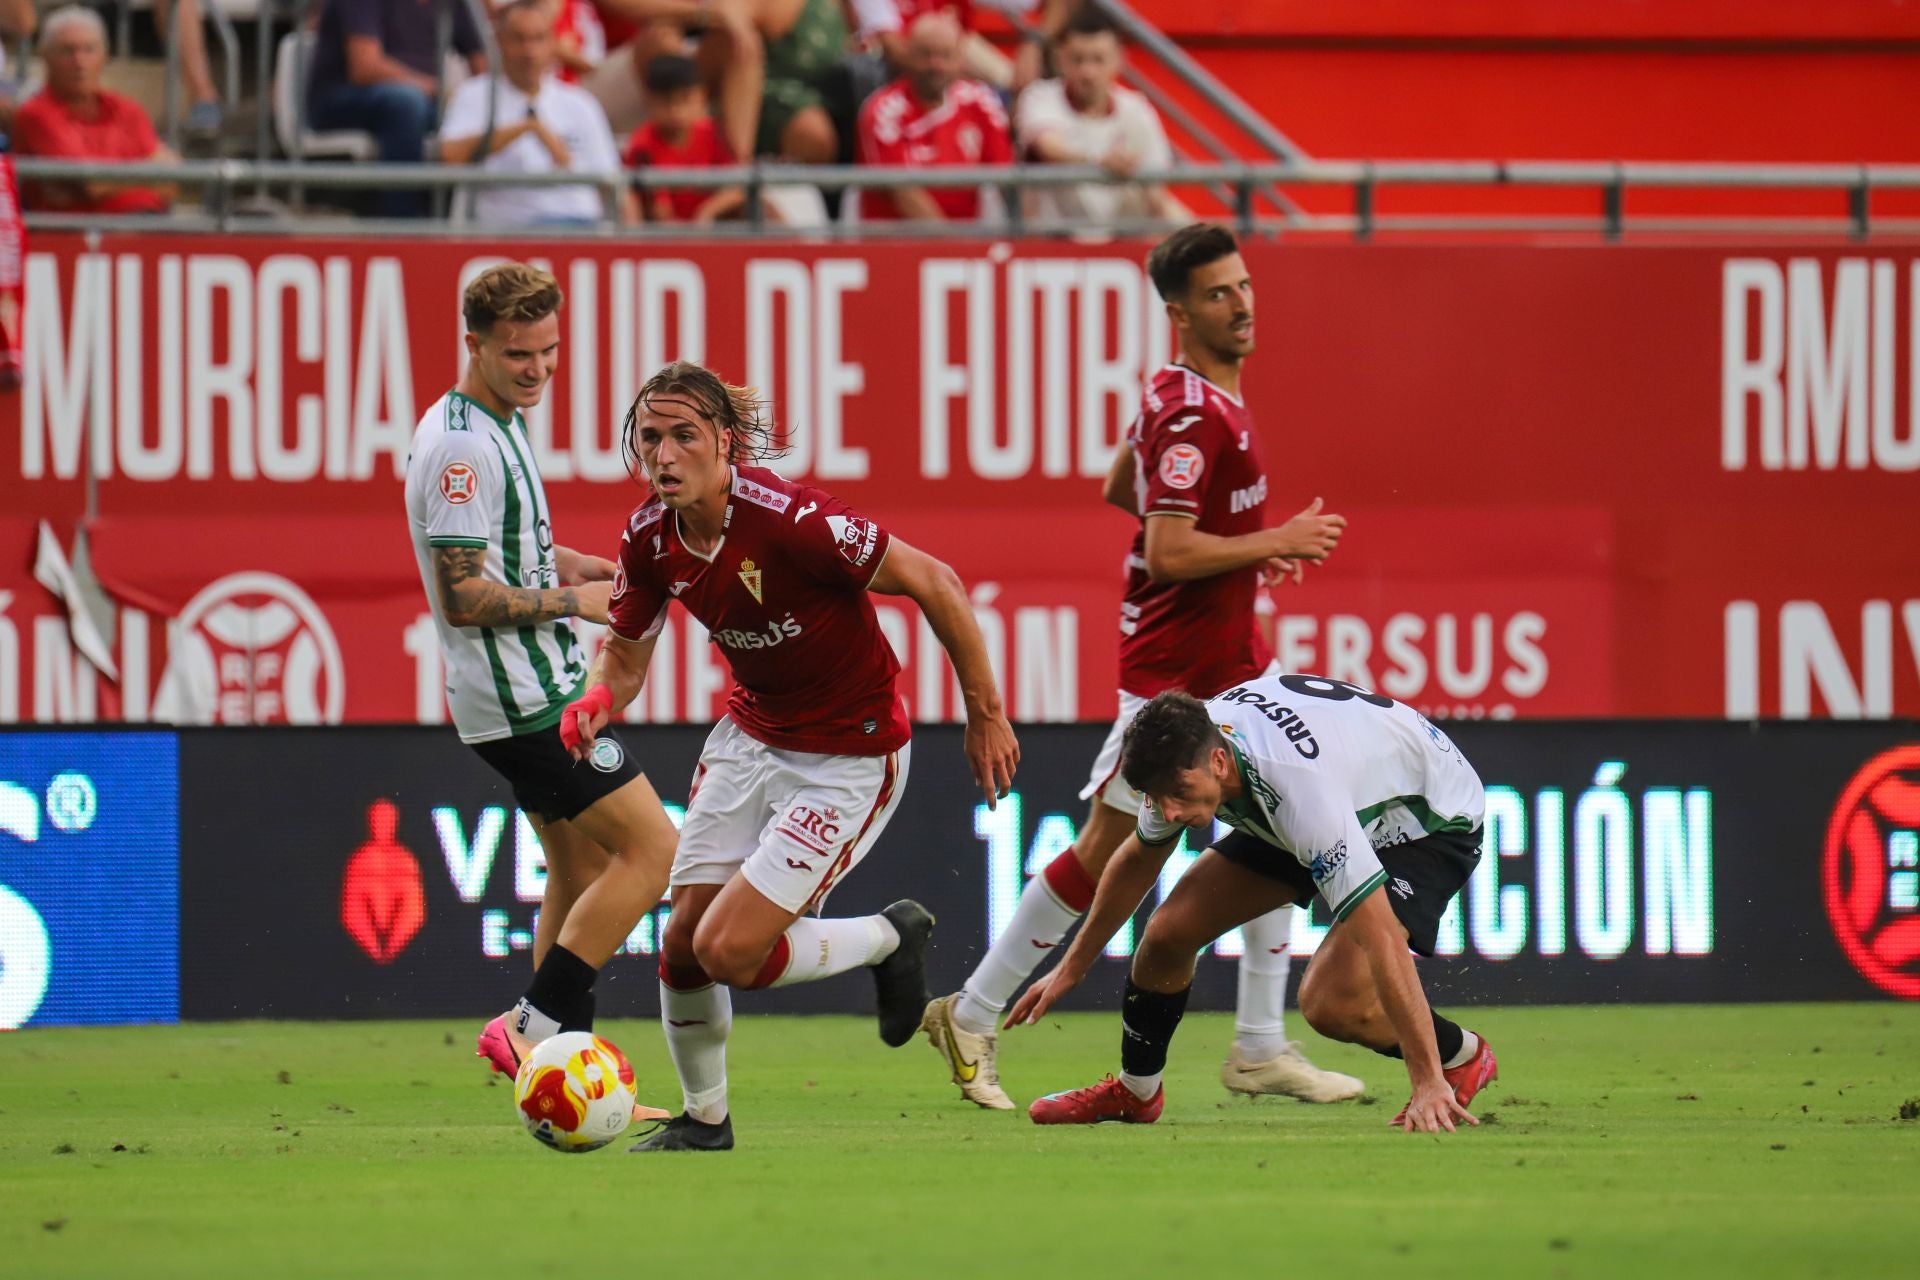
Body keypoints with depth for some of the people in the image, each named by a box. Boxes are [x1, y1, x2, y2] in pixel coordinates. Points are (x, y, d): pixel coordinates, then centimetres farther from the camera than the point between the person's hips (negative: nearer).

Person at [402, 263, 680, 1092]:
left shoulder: (500, 425, 12)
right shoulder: (463, 444, -20)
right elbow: (464, 597, -24)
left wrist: (565, 564, 9)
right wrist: (575, 602, -15)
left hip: (540, 690, 10)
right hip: (526, 701, -10)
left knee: (582, 868, 14)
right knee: (650, 849, -10)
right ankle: (534, 1027, -8)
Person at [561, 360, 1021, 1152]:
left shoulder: (788, 520, -29)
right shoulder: (651, 537, -8)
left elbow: (933, 584, -21)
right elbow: (625, 653, 7)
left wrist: (986, 715, -14)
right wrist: (597, 700, -18)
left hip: (848, 755, -6)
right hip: (751, 735, 7)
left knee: (729, 951, -13)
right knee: (682, 943, 3)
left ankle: (891, 938, 14)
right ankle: (703, 1117, 27)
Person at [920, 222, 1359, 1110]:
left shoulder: (1175, 396, 9)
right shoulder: (1191, 416, -21)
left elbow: (1120, 490, 22)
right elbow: (1168, 555, -27)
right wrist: (1276, 542, -17)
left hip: (1229, 658, 10)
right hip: (1172, 668, -9)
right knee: (1106, 853, -2)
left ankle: (1260, 1048, 10)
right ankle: (972, 1018, 10)